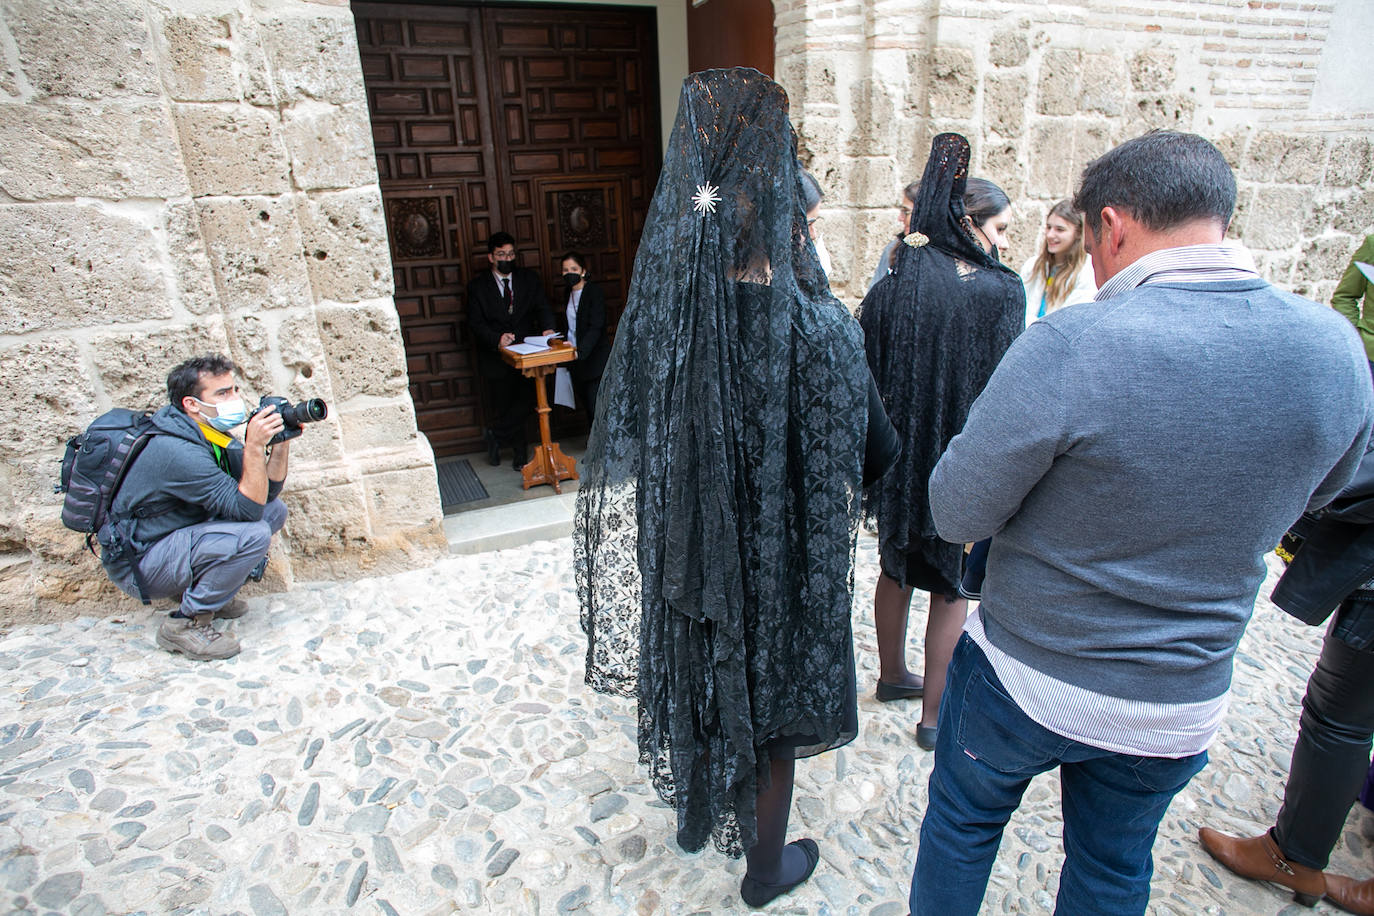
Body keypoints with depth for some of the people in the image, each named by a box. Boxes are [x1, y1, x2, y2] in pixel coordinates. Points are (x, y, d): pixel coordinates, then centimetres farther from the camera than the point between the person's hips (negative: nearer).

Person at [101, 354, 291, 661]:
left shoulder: (212, 437, 1)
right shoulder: (176, 451, -27)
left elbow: (267, 490, 3)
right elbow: (247, 508, -29)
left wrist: (282, 442, -10)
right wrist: (254, 445, -31)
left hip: (175, 535, 9)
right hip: (139, 564, -9)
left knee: (274, 509, 3)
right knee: (253, 534, -28)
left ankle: (197, 586, 8)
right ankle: (185, 623, -12)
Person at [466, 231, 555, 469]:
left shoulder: (530, 279, 7)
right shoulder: (477, 286, 0)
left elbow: (542, 308, 1)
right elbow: (476, 323, -6)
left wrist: (547, 328, -22)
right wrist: (497, 339, -24)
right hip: (496, 357, -1)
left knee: (525, 403, -7)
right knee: (503, 407, 6)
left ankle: (494, 434, 16)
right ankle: (520, 453, 23)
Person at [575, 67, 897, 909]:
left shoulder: (654, 313, -14)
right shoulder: (818, 330, -25)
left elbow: (622, 454, -5)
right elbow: (877, 455, -14)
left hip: (683, 563, 4)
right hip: (780, 571, -3)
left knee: (697, 684, 27)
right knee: (770, 713, 19)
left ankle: (695, 817, 55)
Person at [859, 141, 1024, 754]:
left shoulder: (896, 283, -3)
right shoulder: (1001, 289, -13)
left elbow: (866, 368, -3)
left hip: (899, 451, 4)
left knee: (899, 567, 22)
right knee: (953, 586, 11)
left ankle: (892, 675, 41)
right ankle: (935, 715, 21)